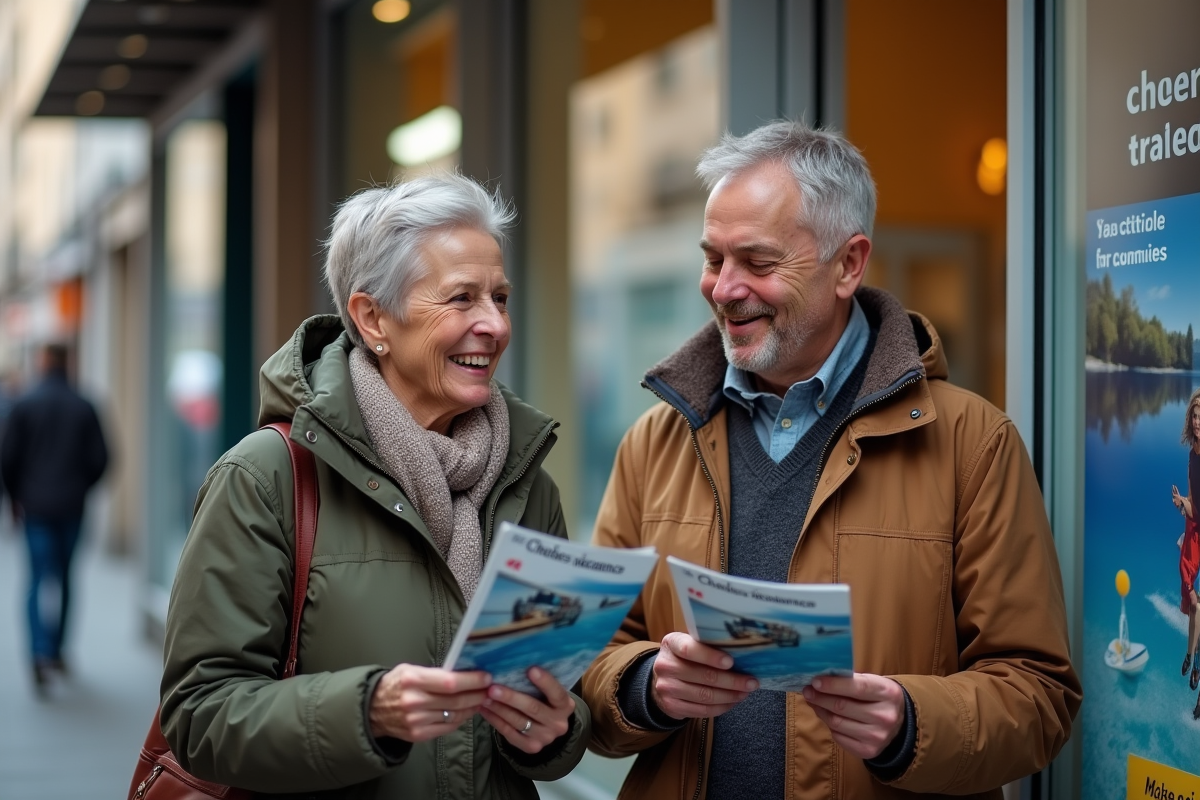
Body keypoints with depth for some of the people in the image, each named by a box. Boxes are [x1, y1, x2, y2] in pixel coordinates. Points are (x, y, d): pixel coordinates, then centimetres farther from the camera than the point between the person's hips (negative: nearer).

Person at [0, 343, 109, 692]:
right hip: (72, 507, 2)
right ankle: (57, 651, 22)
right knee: (63, 578, 15)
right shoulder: (84, 408, -2)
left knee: (39, 579, -2)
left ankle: (41, 654, -19)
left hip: (36, 506, -2)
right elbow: (99, 458, -2)